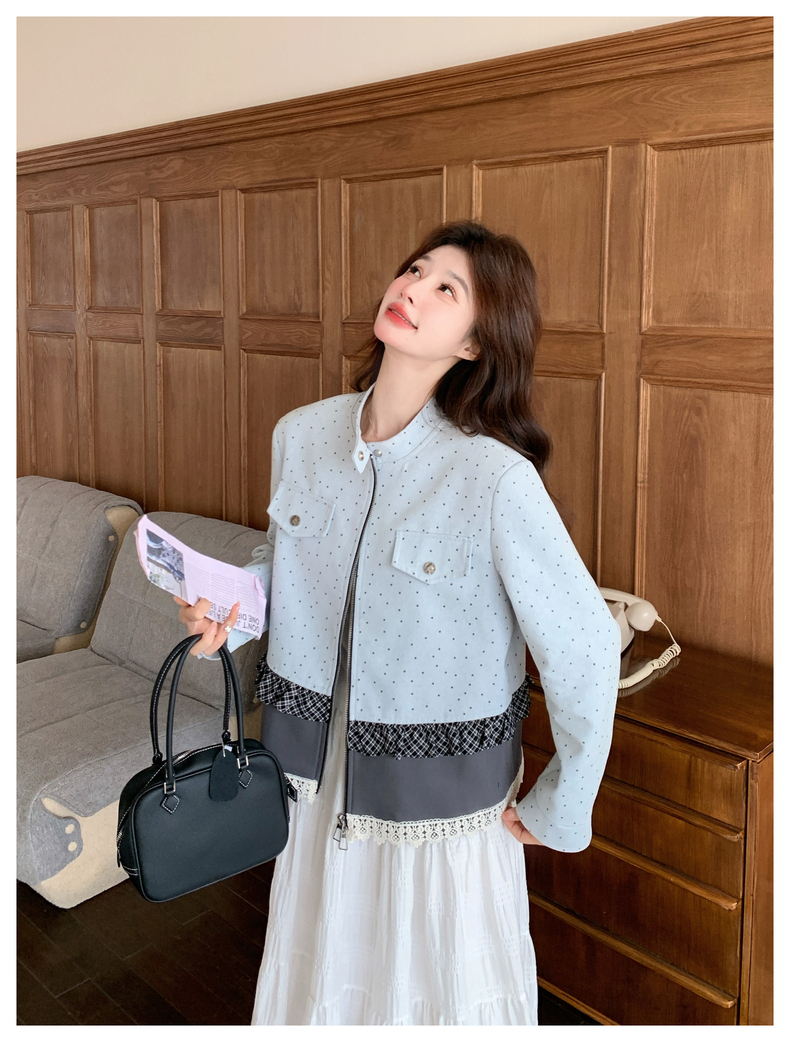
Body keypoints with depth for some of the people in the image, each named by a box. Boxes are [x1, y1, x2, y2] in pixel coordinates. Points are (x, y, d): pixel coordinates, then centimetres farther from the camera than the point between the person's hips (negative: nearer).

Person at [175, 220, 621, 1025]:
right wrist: (231, 598, -10)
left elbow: (585, 651, -19)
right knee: (321, 974, 27)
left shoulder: (497, 479, -26)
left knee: (444, 988, 21)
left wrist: (559, 810, -9)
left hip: (442, 798, -4)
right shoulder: (301, 435, -8)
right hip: (319, 775, 5)